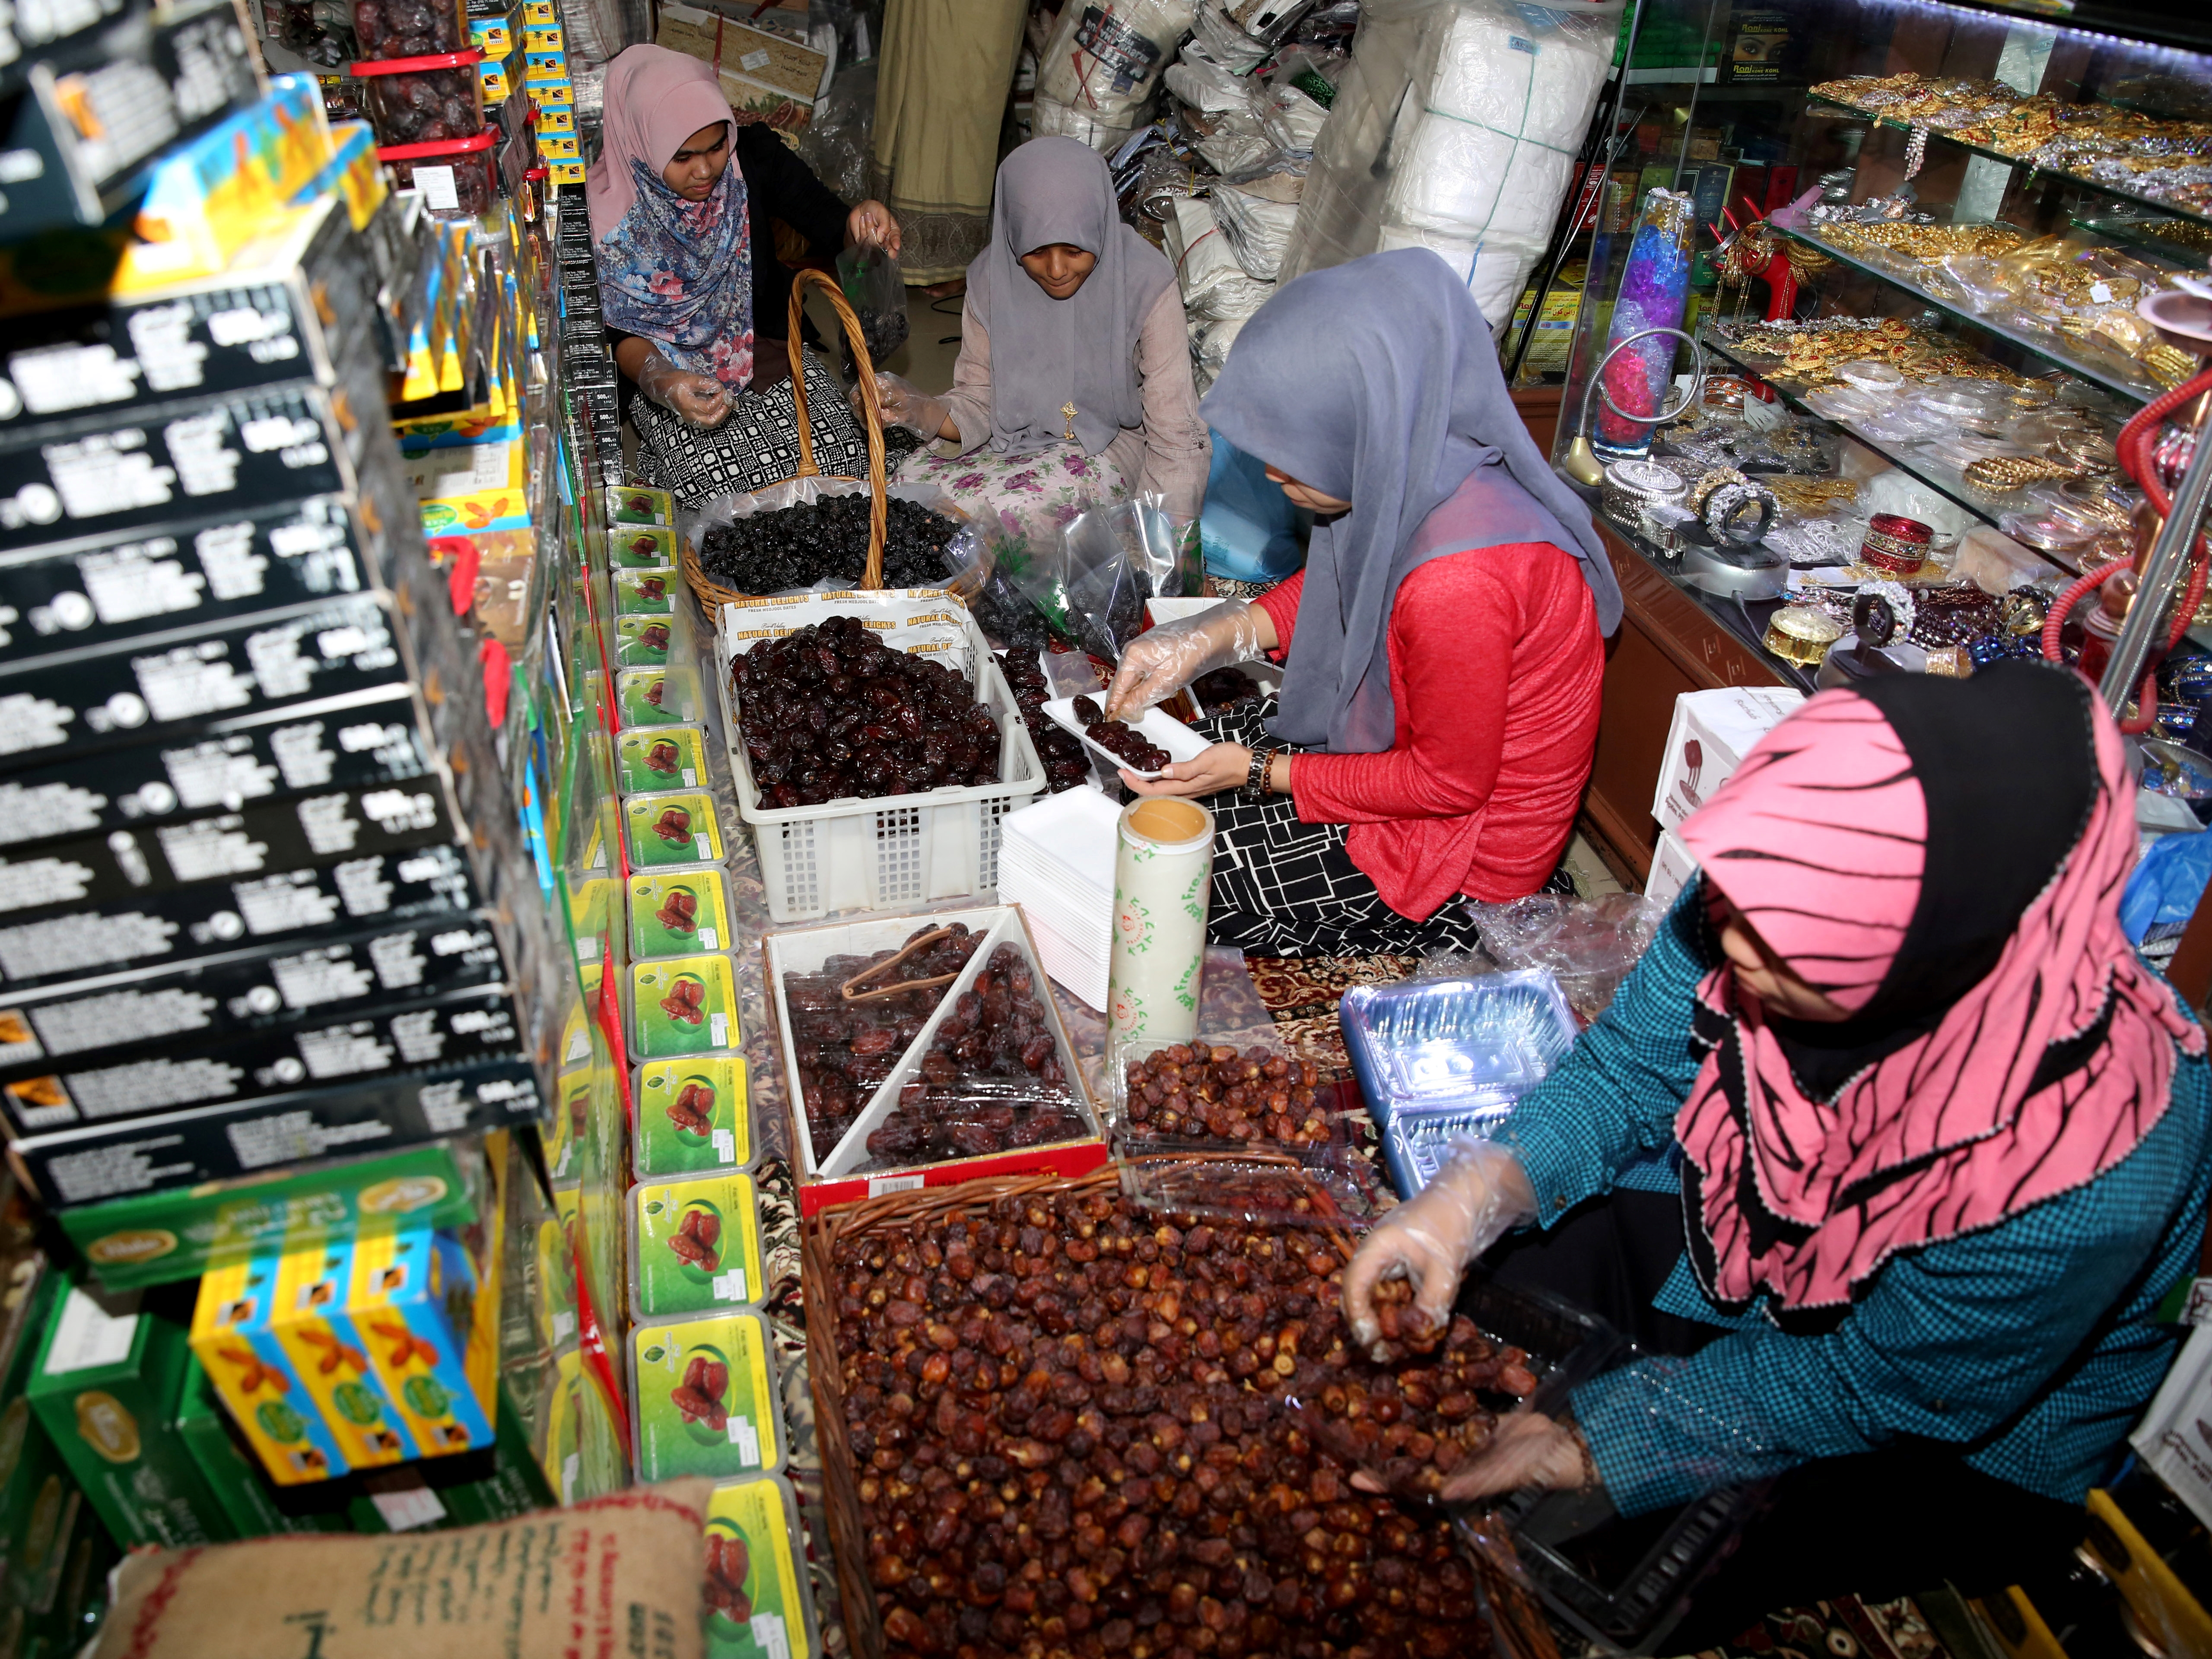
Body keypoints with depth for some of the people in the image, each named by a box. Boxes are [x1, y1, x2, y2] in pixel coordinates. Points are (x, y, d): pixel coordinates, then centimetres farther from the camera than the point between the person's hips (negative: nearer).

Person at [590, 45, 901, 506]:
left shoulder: (754, 153, -10)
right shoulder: (605, 207, -18)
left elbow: (830, 226, -7)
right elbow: (619, 331, -16)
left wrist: (862, 224, -33)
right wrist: (660, 383, -39)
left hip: (769, 345, 3)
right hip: (667, 370, -2)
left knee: (843, 458, -22)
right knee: (715, 485, -28)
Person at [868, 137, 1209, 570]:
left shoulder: (1145, 285, -19)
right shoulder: (992, 281, -9)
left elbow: (1176, 434, -19)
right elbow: (979, 403, -5)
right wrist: (919, 410, -28)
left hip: (1107, 447, -3)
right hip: (1013, 435, 4)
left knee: (1010, 508, -32)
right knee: (911, 483, -23)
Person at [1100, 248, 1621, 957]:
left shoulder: (1457, 581, -38)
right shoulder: (1411, 473, -12)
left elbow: (1450, 783, -24)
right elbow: (1328, 587, 9)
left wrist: (1258, 772, -19)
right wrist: (1208, 639, -6)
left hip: (1464, 846, -9)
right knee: (1157, 764, 13)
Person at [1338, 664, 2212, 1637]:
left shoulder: (2081, 1179, -38)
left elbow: (1861, 1389, -24)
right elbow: (1626, 1071, -12)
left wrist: (1581, 1454, -22)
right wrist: (1475, 1194, -30)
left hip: (1952, 1440, -4)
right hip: (1724, 1234, 4)